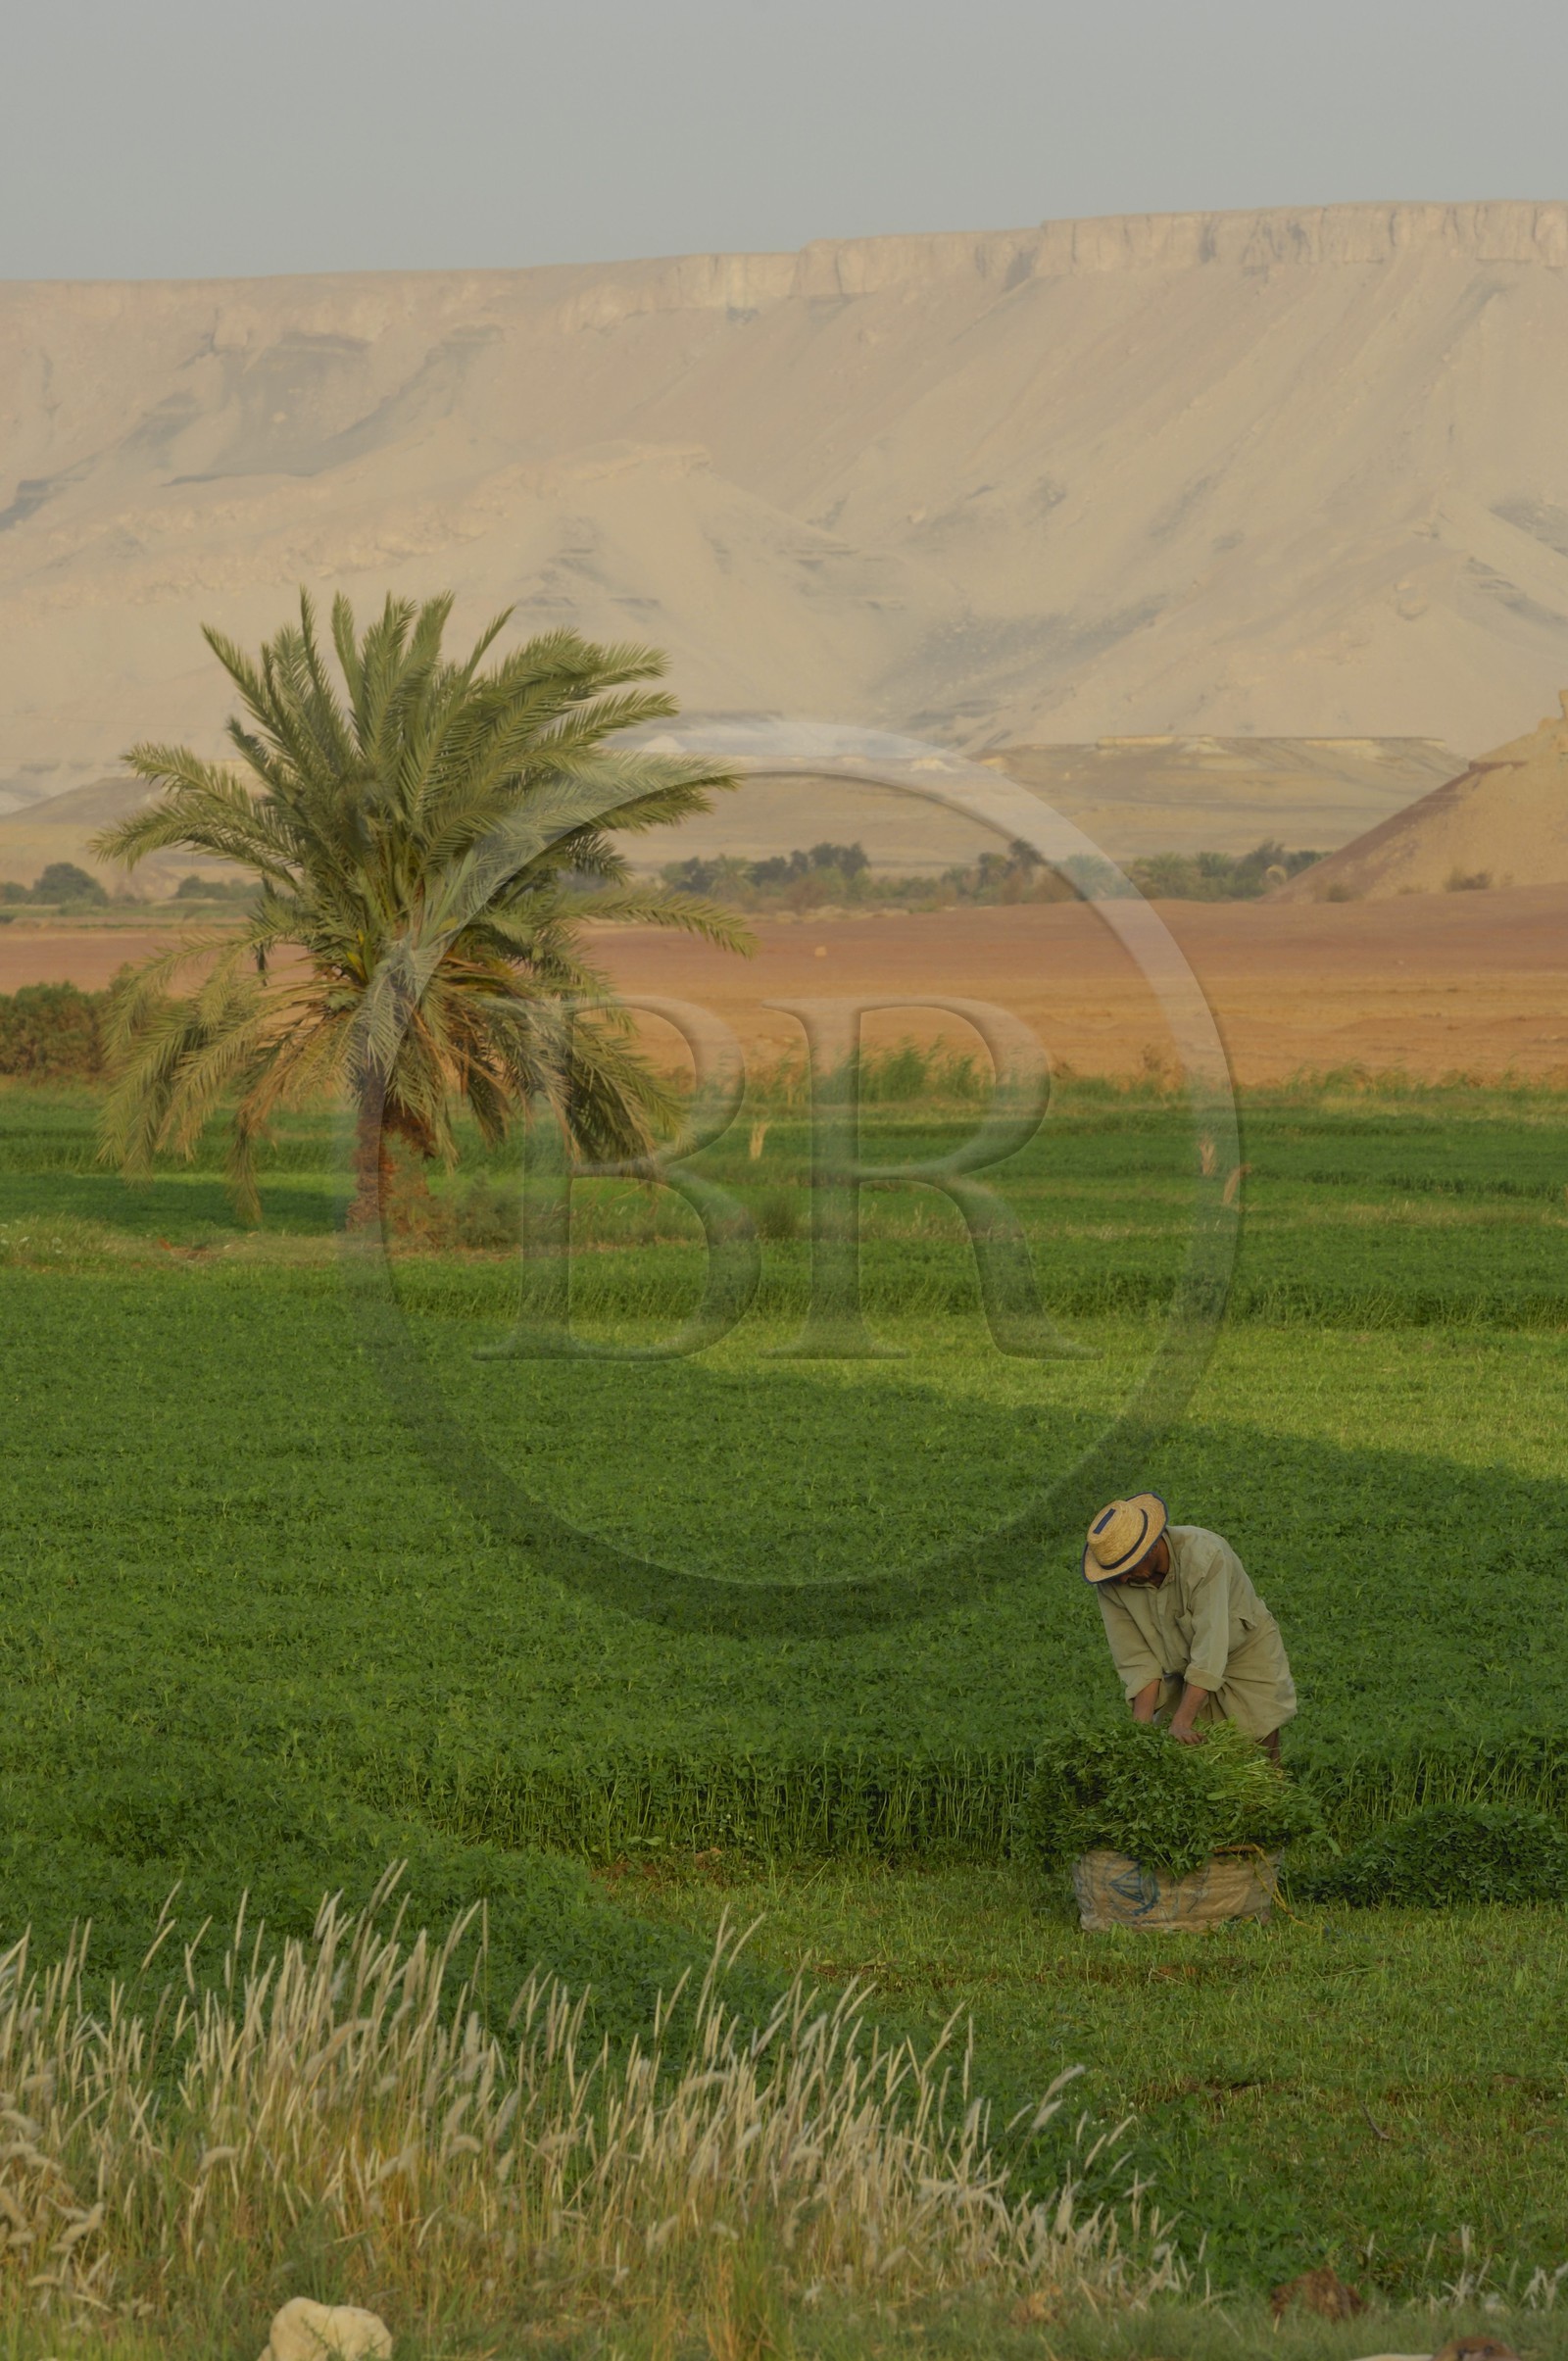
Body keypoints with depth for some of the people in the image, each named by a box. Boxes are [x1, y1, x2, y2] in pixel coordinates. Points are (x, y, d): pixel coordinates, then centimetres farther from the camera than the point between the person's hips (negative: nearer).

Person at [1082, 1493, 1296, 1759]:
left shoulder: (1204, 1556, -35)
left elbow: (1210, 1647, -38)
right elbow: (1137, 1660, -17)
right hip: (1184, 1675, 4)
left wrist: (1182, 1722, -43)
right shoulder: (1112, 1585, -20)